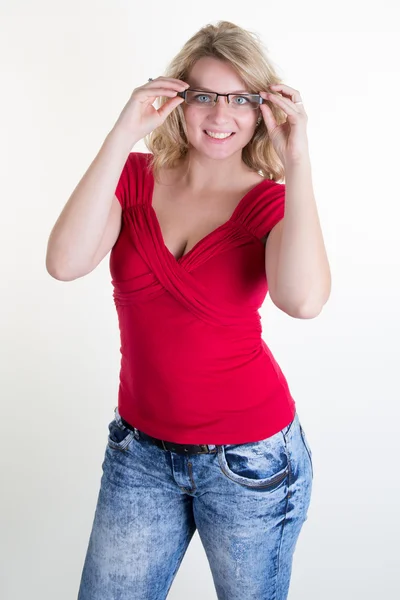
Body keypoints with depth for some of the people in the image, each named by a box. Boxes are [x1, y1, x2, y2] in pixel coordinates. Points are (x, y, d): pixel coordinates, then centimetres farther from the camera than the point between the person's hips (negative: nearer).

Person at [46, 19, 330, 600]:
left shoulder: (272, 200, -9)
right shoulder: (136, 176, -2)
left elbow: (303, 300, -31)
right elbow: (65, 262, -21)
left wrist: (297, 160, -28)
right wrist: (123, 133, -22)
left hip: (248, 458, -2)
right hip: (140, 447, 3)